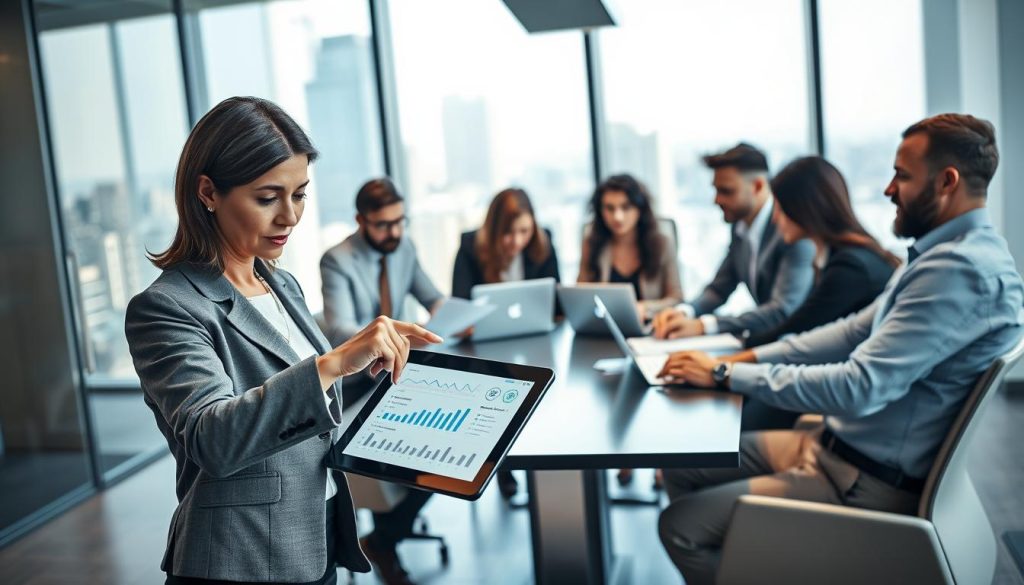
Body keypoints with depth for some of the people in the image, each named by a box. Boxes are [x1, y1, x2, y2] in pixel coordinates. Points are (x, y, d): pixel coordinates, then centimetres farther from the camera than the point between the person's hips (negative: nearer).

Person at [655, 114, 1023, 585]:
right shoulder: (947, 252, 10)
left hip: (871, 483, -10)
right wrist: (750, 358, 2)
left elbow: (859, 389, -29)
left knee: (679, 527, -14)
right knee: (681, 468, 10)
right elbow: (856, 331, 12)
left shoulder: (963, 268, -24)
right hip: (835, 444, 10)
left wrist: (726, 375, -22)